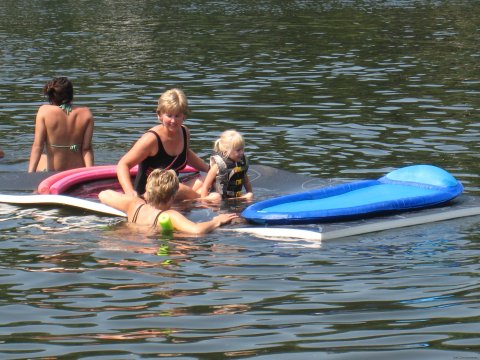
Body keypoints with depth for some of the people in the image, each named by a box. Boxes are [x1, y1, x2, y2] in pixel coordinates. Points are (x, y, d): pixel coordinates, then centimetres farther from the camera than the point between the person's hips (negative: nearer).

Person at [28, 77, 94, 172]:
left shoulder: (45, 111, -12)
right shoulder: (86, 113, -7)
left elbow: (37, 146, -14)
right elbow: (86, 149, -10)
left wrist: (30, 173, -14)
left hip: (53, 170, -2)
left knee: (41, 159, 36)